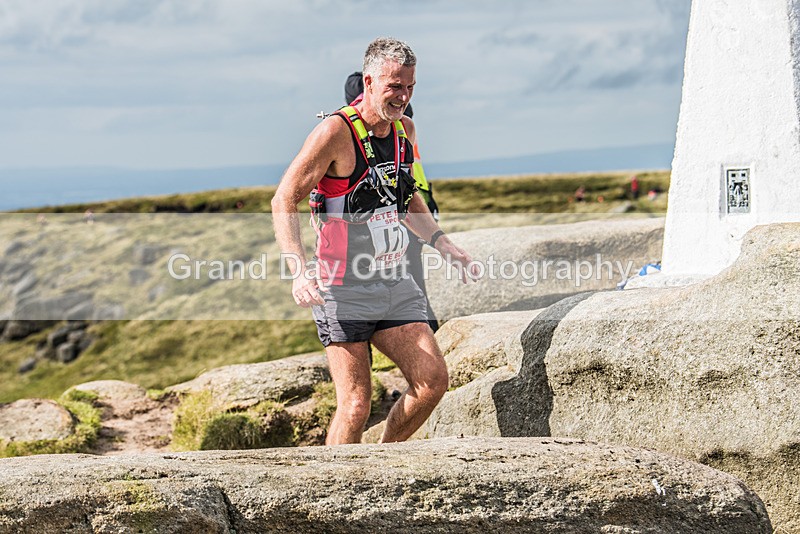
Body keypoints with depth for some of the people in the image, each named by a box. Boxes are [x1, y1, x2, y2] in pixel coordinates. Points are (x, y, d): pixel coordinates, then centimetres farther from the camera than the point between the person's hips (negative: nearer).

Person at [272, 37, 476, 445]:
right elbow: (283, 203, -15)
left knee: (432, 381, -4)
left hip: (393, 282, 7)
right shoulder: (336, 132, -14)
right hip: (343, 288, -7)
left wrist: (442, 243, 15)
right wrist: (299, 270, -28)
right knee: (356, 405, -10)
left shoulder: (404, 129, 9)